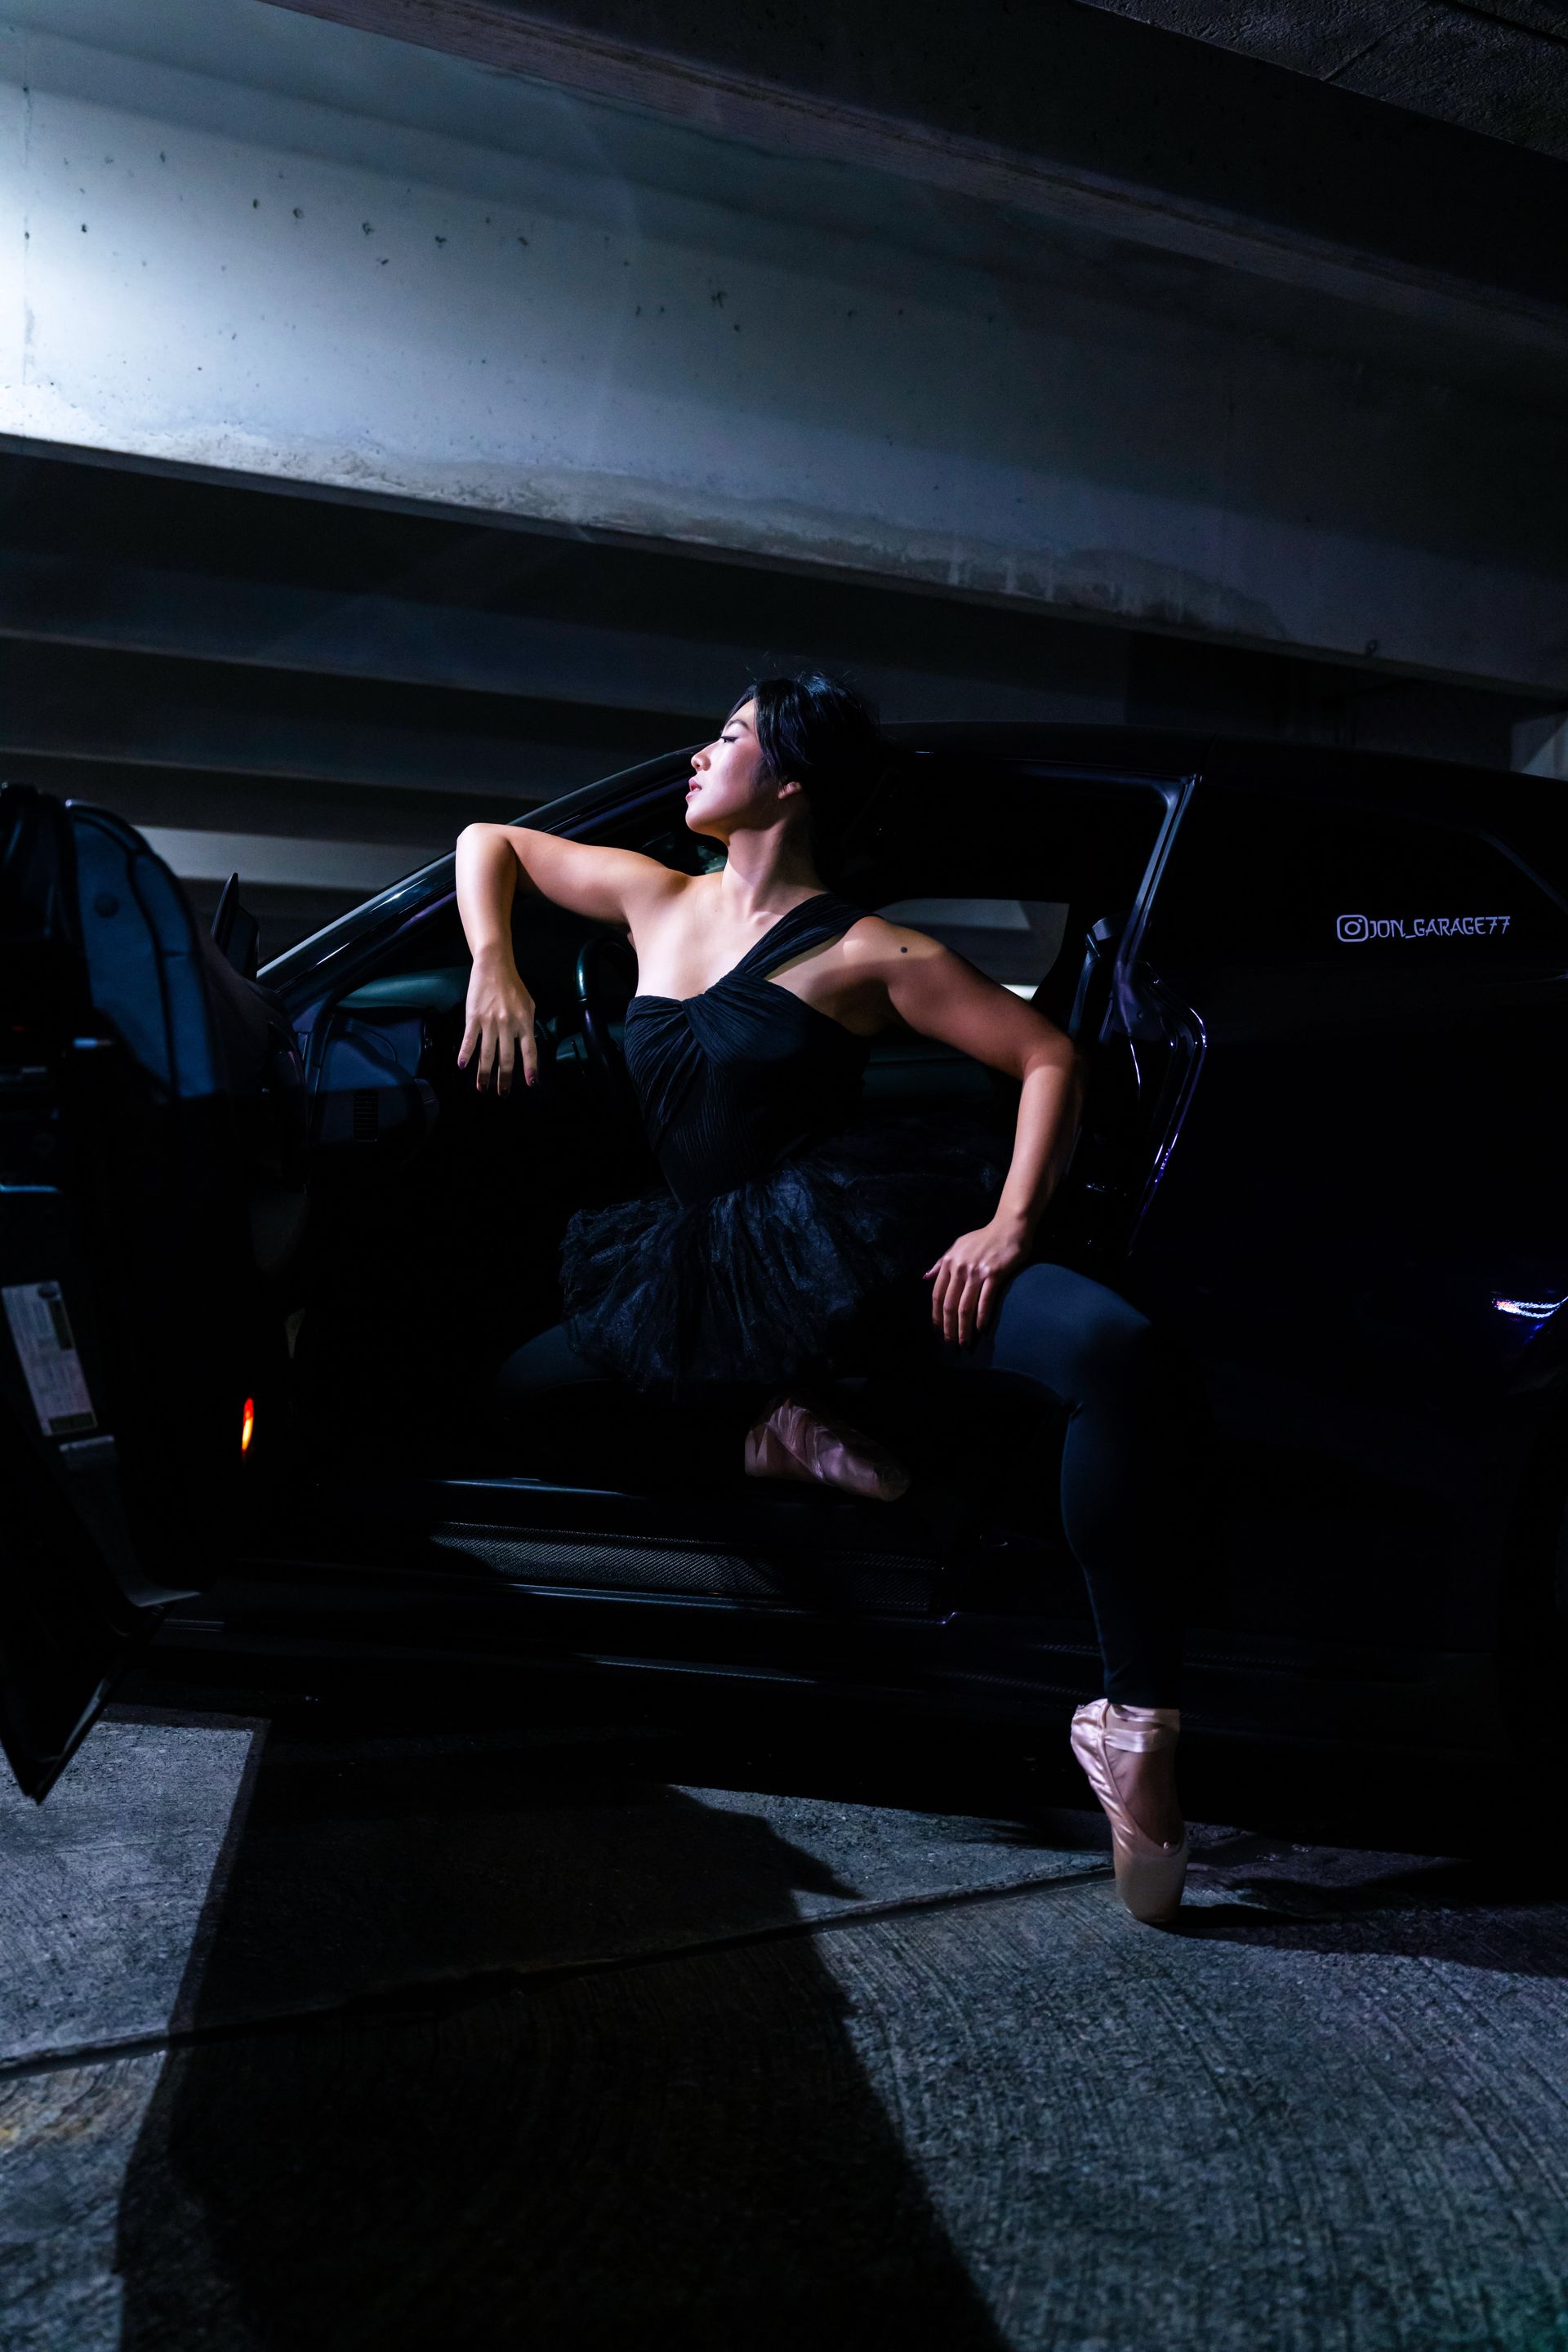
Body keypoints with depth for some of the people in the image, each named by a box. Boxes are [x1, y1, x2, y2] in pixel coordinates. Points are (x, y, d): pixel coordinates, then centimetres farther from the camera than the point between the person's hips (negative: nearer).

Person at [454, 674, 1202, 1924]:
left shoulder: (867, 953, -2)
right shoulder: (657, 899, 14)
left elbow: (1051, 1057, -3)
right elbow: (491, 839, 26)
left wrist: (1010, 1226, -16)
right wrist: (493, 963, 6)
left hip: (860, 1239, -6)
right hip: (707, 1271, 6)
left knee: (1118, 1354, -33)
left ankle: (1138, 1727, -23)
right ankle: (773, 1427, 4)